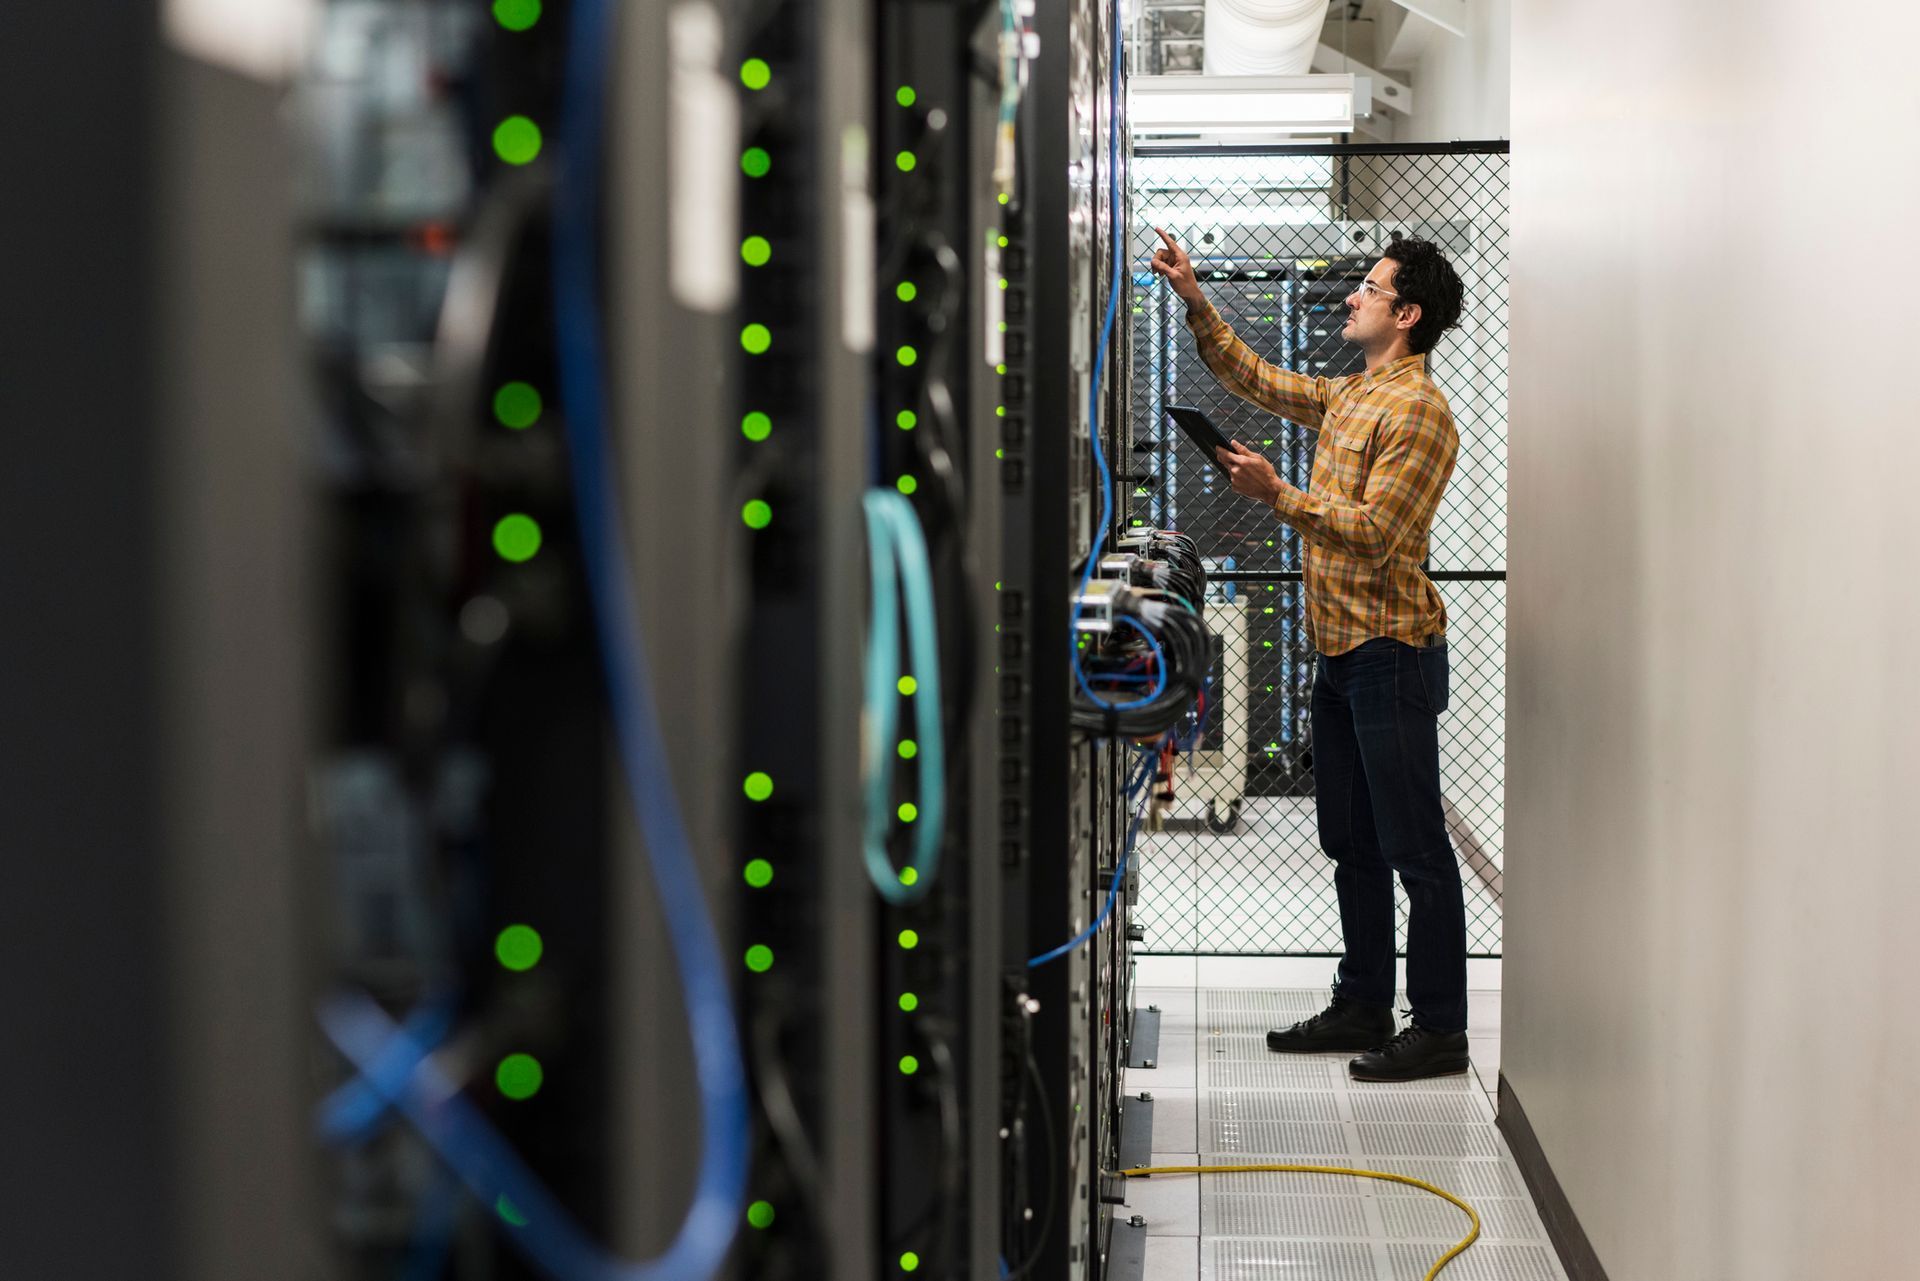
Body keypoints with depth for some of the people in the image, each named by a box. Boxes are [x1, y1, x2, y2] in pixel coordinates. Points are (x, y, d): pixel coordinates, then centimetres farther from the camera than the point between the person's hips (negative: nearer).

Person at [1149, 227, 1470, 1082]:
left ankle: (1441, 1030, 1)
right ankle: (1363, 1007, 24)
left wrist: (1278, 495, -23)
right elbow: (1256, 379, 25)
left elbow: (1374, 533, -21)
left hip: (1391, 653, -10)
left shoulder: (1417, 411, -14)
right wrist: (1193, 300, 18)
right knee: (1351, 843, 15)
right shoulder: (1347, 396, 14)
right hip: (1339, 654, 10)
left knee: (1415, 848, -4)